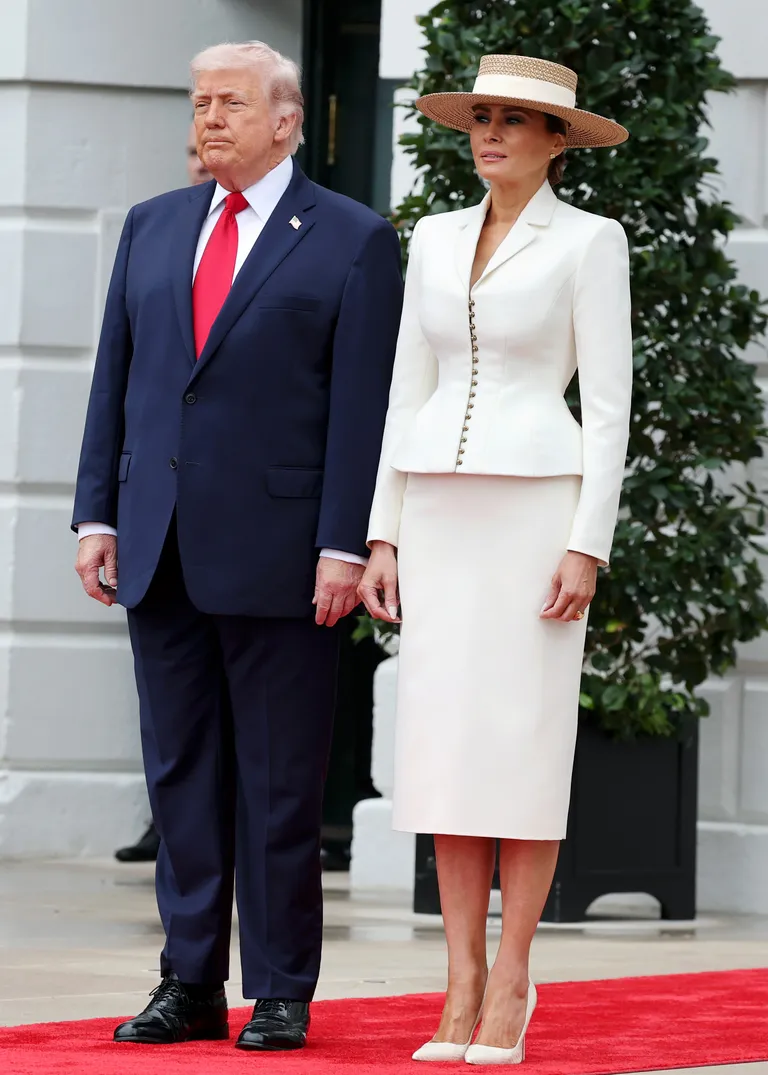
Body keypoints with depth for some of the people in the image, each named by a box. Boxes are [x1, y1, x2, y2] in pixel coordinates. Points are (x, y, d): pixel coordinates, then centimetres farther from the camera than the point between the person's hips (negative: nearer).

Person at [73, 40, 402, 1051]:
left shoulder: (354, 241, 0)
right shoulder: (153, 227, 14)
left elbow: (363, 405, -5)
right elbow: (115, 380, 14)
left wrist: (344, 548, -12)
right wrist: (97, 514, 6)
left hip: (277, 552, -5)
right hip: (162, 551, 5)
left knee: (281, 787, 0)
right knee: (181, 775, 7)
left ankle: (281, 995, 7)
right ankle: (191, 986, 13)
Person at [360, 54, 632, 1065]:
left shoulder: (590, 242, -1)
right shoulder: (437, 240, 13)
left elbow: (608, 402, -5)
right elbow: (410, 390, 14)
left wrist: (588, 547, -13)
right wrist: (385, 534, 8)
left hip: (538, 504, -5)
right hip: (442, 509, 5)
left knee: (522, 743, -6)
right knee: (445, 742, 1)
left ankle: (511, 980, 2)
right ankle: (463, 984, 6)